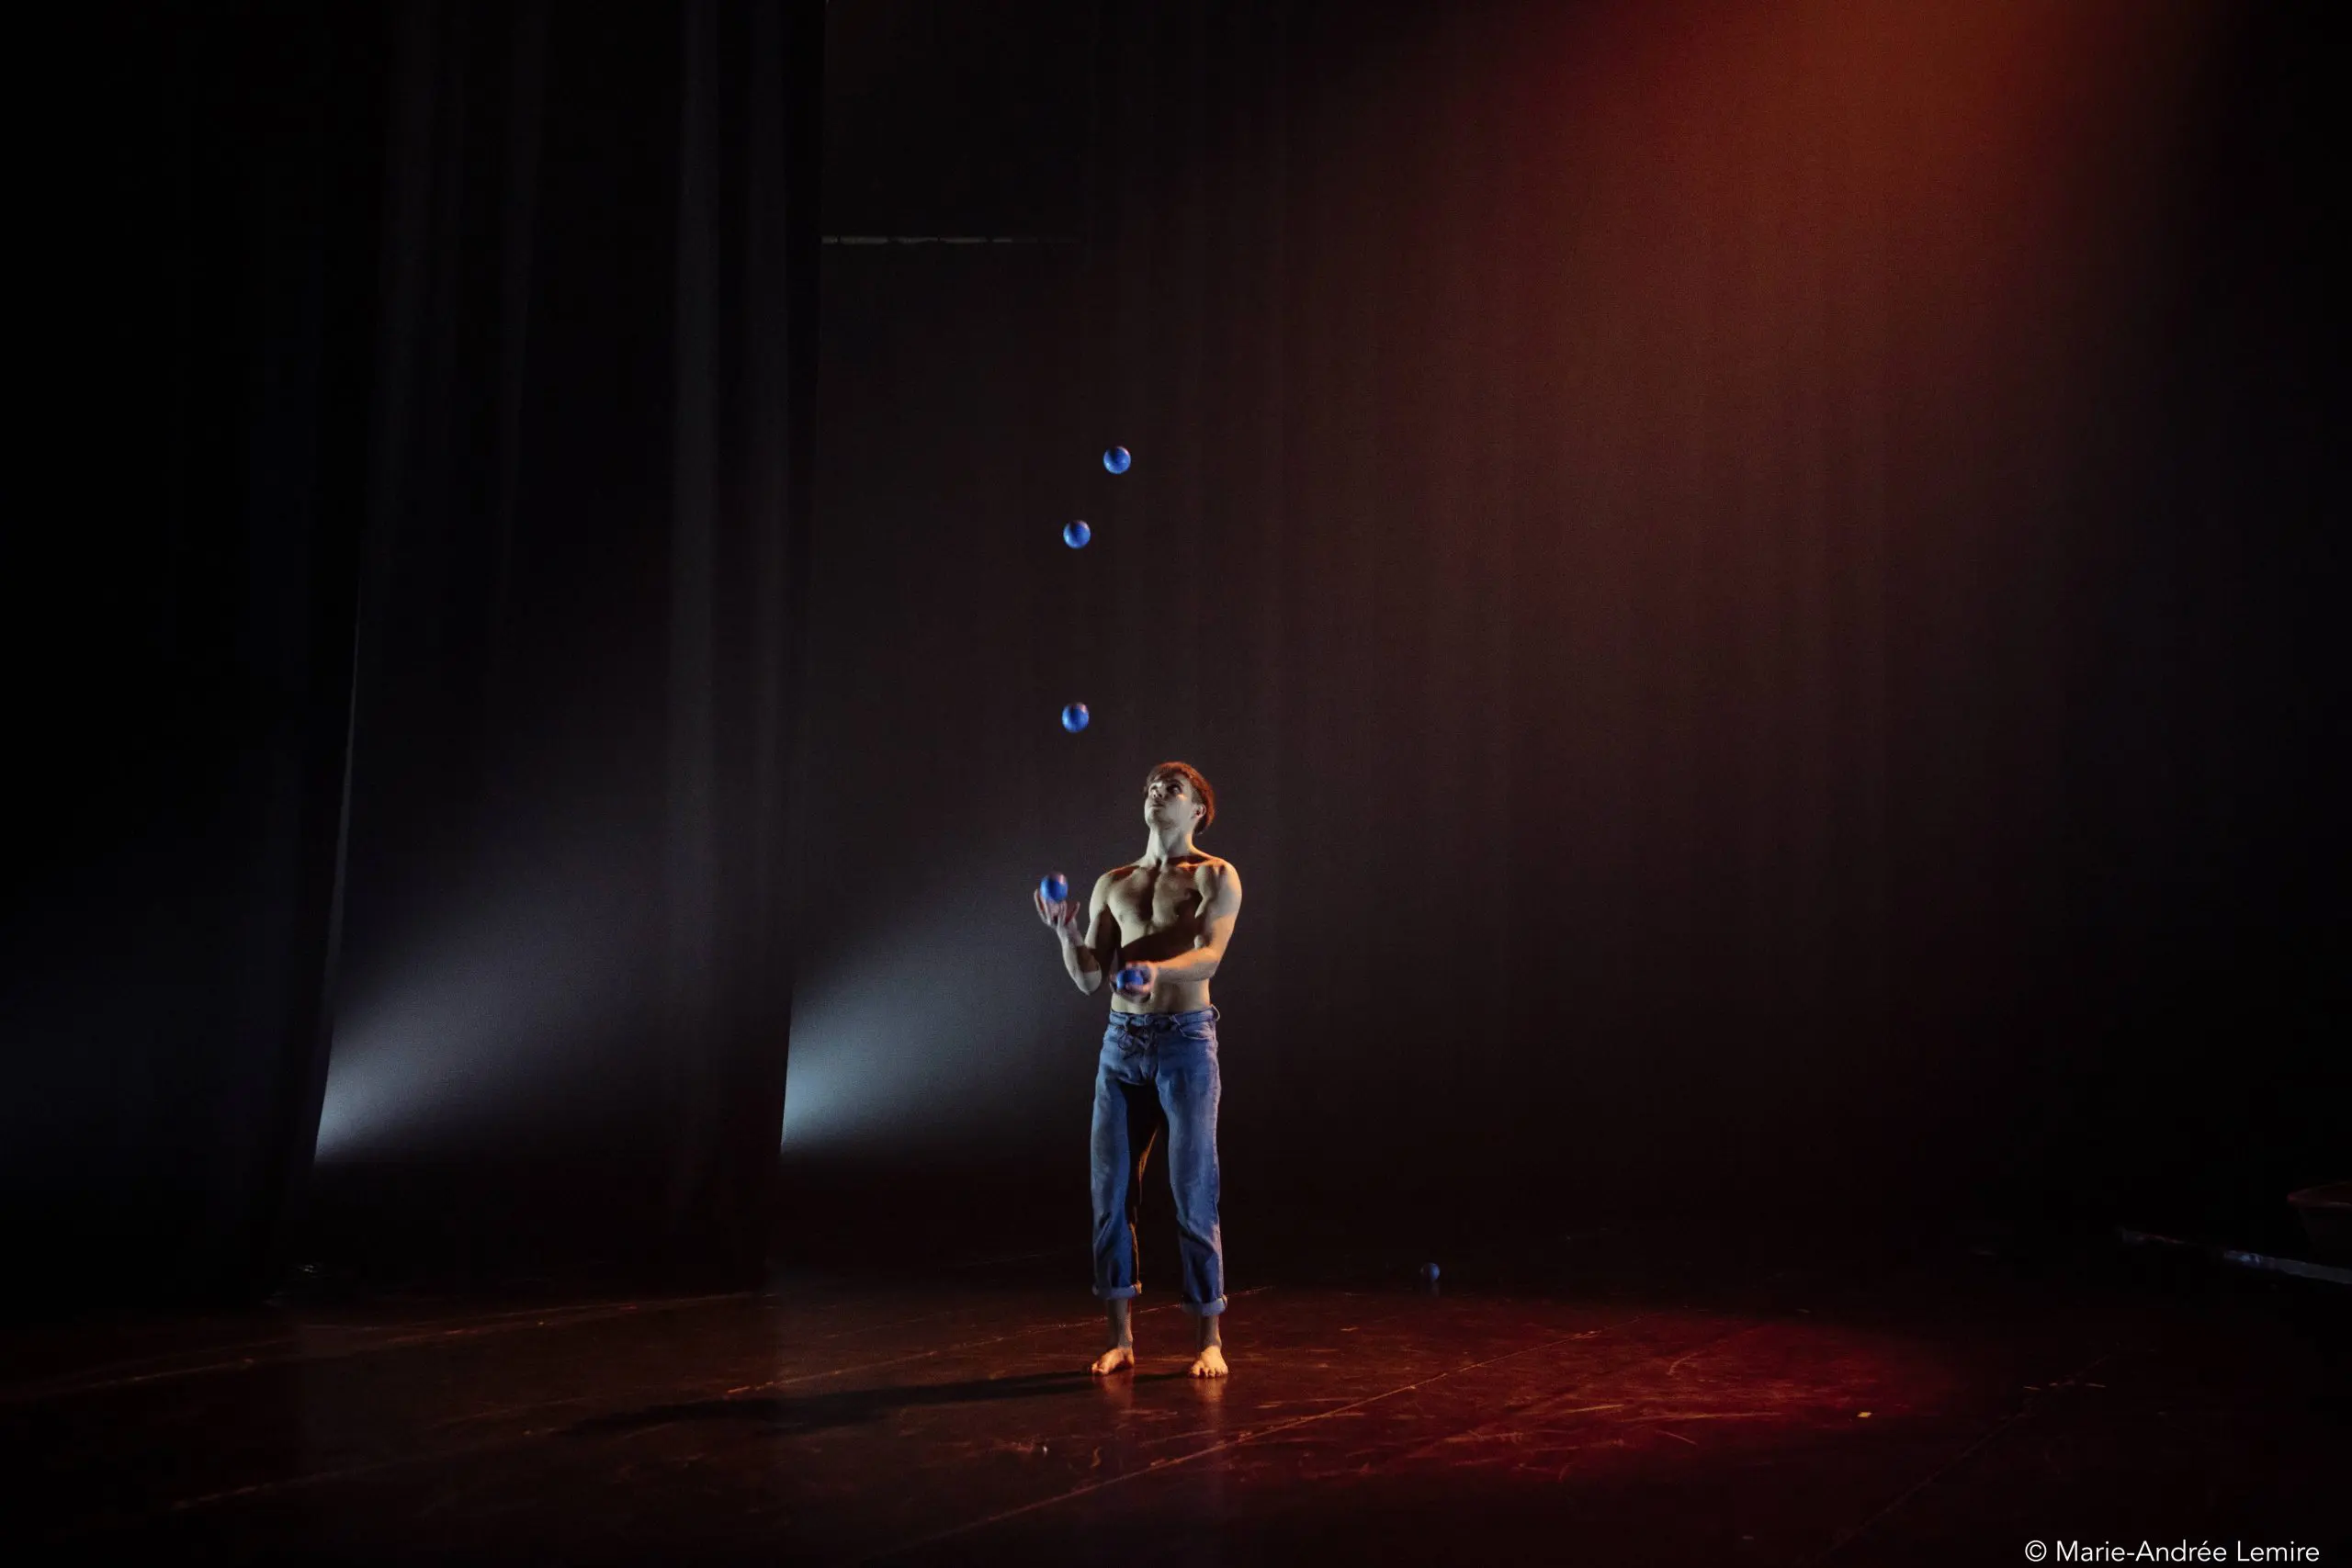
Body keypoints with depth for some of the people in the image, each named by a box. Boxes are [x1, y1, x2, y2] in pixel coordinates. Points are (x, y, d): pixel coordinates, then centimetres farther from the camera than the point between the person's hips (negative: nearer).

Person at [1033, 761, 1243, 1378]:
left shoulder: (1216, 877, 3)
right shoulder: (1112, 884, 16)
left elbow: (1210, 954, -14)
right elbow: (1089, 979, 11)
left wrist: (1158, 970, -34)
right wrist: (1068, 935, -9)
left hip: (1185, 1038, -4)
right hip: (1121, 1042, 4)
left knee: (1193, 1194, -6)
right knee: (1111, 1191, 2)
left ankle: (1209, 1339, 3)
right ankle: (1121, 1337, 11)